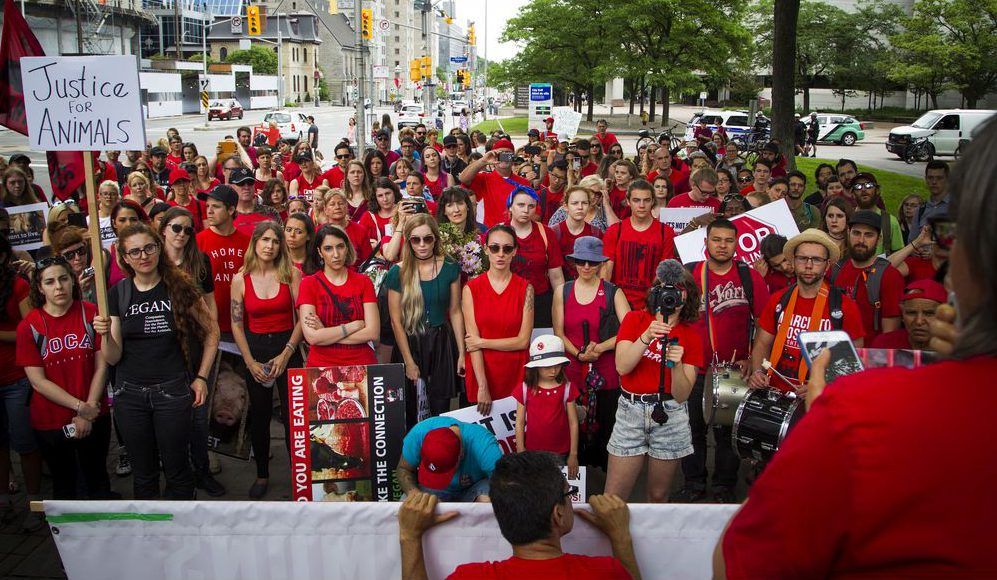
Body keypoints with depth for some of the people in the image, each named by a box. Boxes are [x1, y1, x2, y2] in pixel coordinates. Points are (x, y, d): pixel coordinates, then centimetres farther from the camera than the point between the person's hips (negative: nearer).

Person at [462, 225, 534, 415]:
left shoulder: (525, 288, -1)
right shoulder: (471, 288, -2)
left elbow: (523, 341, -6)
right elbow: (472, 339, -9)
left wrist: (482, 342, -10)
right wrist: (482, 386, -16)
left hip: (515, 371, 0)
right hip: (481, 372, 0)